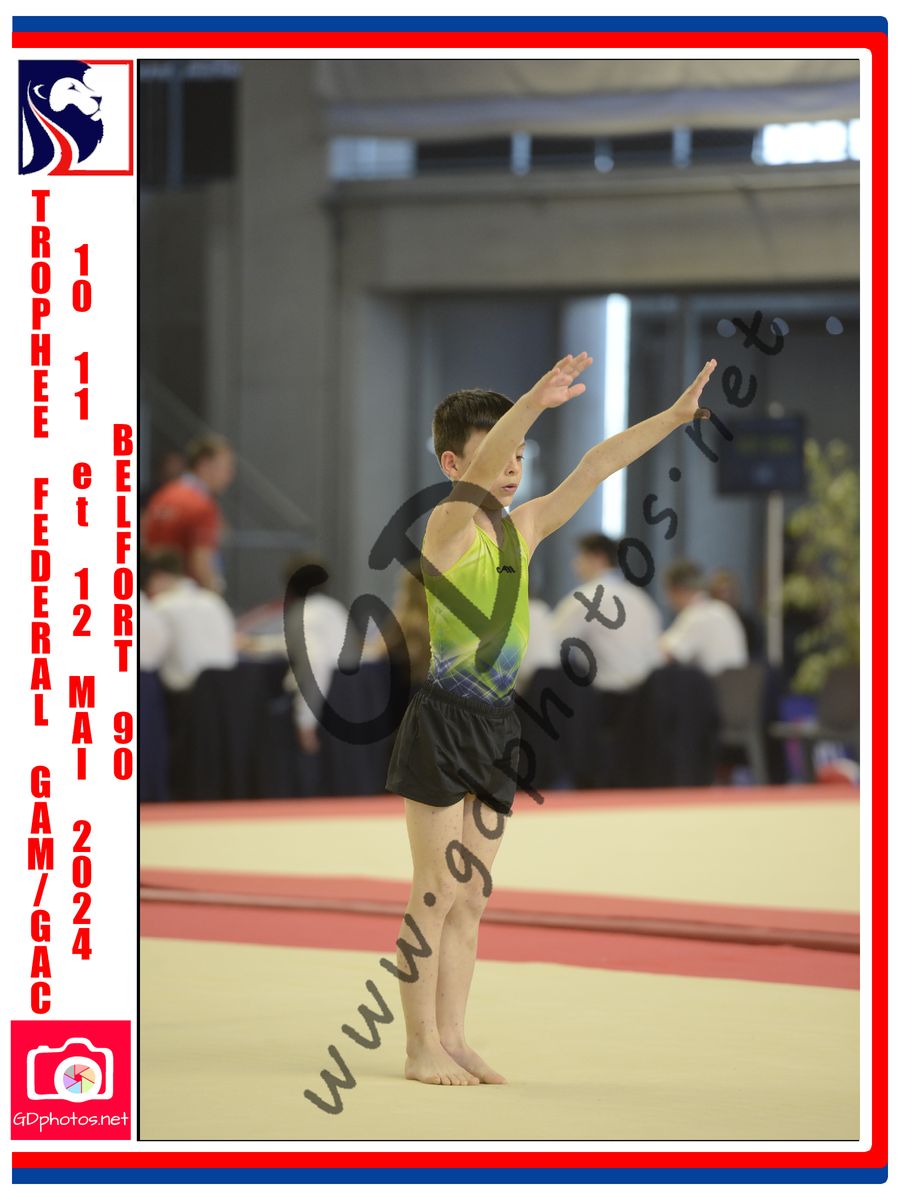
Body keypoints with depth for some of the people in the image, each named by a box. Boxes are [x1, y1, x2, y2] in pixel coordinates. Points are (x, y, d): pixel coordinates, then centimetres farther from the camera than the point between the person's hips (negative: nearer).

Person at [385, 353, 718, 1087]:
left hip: (494, 725, 7)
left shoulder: (523, 529, 10)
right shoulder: (450, 525, -9)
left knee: (471, 896, 10)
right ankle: (422, 1048, 2)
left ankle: (453, 1040, 15)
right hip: (444, 722, -7)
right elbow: (478, 474, -28)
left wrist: (675, 416, 9)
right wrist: (535, 404, -44)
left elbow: (595, 468, 11)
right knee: (437, 892, -3)